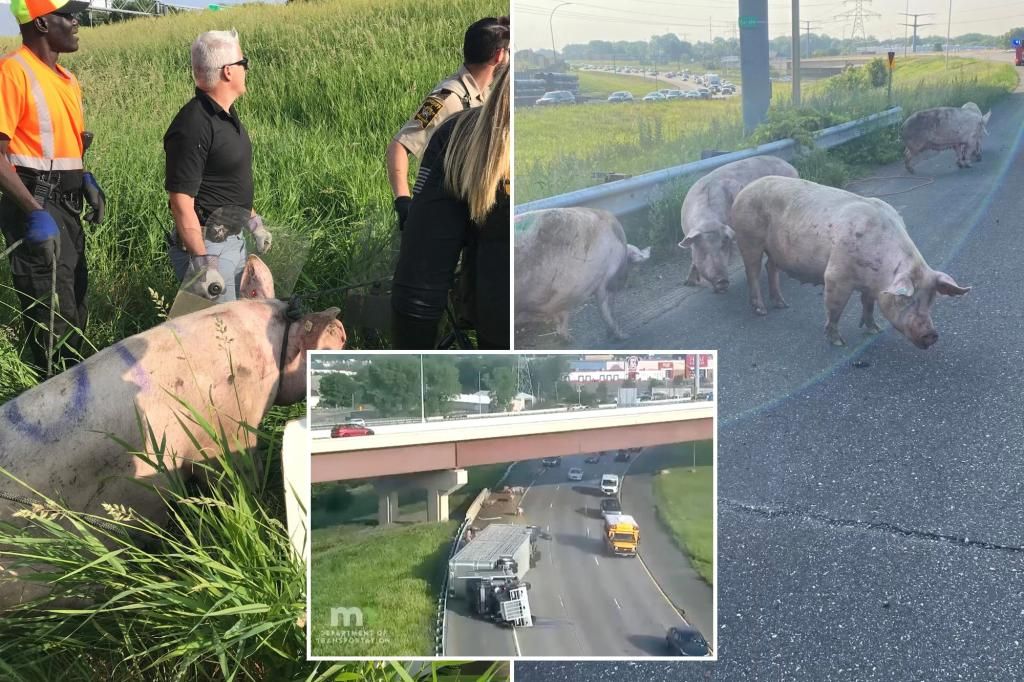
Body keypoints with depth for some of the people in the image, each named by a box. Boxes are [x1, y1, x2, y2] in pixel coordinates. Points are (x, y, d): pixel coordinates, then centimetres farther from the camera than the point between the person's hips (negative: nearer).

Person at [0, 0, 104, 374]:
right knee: (55, 317, -6)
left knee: (74, 302, 18)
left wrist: (86, 180, 10)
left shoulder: (65, 78, 13)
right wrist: (36, 213, -26)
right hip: (37, 207, -9)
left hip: (66, 206, 9)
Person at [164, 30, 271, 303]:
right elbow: (181, 201, -24)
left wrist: (253, 220, 25)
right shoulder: (193, 127, -22)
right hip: (206, 246, -10)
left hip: (233, 239, 10)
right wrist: (203, 262, -27)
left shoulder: (225, 114, 8)